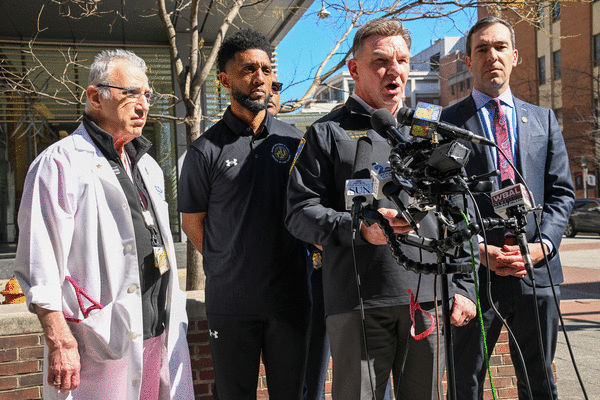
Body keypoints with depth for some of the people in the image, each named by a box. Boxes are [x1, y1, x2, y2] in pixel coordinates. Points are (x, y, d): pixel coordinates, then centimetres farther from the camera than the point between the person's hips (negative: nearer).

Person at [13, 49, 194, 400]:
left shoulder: (147, 165, 18)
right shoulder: (61, 162, -6)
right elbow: (39, 263, -12)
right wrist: (59, 341, -17)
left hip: (163, 333, 7)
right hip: (103, 343, -7)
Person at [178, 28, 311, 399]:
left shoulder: (294, 140, 4)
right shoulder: (206, 150, -4)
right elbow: (193, 223, 3)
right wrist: (228, 265, 2)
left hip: (291, 296, 2)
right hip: (230, 302, -2)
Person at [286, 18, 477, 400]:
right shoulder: (329, 132, 5)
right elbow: (300, 212, -2)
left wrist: (464, 286, 9)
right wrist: (359, 227, -19)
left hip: (429, 297, 4)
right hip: (358, 303, -3)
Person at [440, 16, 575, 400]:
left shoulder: (544, 119, 13)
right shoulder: (448, 121, 1)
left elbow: (561, 192, 9)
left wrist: (542, 245, -7)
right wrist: (480, 251, -13)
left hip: (538, 271, 3)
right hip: (474, 273, -3)